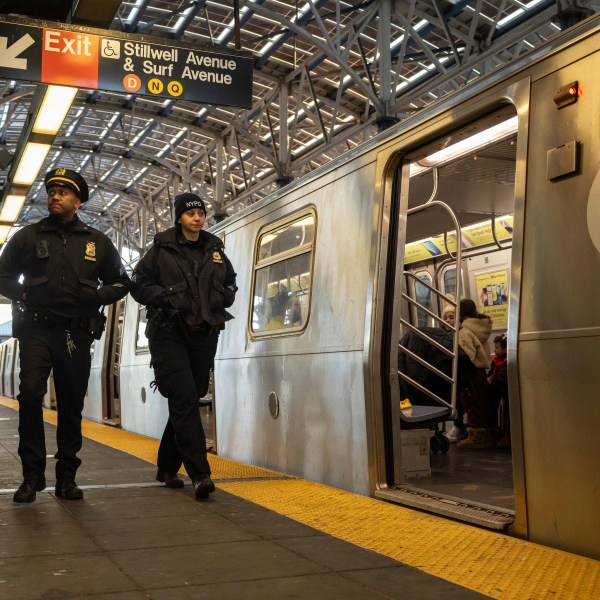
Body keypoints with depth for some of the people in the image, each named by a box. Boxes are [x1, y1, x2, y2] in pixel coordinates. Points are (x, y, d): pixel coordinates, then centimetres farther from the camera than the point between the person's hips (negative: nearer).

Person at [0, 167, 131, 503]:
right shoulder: (29, 236, 8)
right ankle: (33, 475, -6)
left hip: (78, 333, 1)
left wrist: (98, 297, -2)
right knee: (30, 395, -15)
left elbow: (121, 282, 16)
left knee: (72, 405, 5)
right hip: (37, 330, -1)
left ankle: (67, 477, 14)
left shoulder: (97, 242, 11)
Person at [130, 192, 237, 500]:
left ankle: (167, 467, 24)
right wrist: (164, 297, -12)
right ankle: (200, 474, -17)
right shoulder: (162, 248, 2)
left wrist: (222, 298, 3)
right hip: (169, 333, -4)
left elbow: (230, 283, 24)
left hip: (204, 335, 5)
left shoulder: (214, 250, 14)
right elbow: (139, 284, 3)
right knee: (184, 400, -15)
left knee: (186, 402, 9)